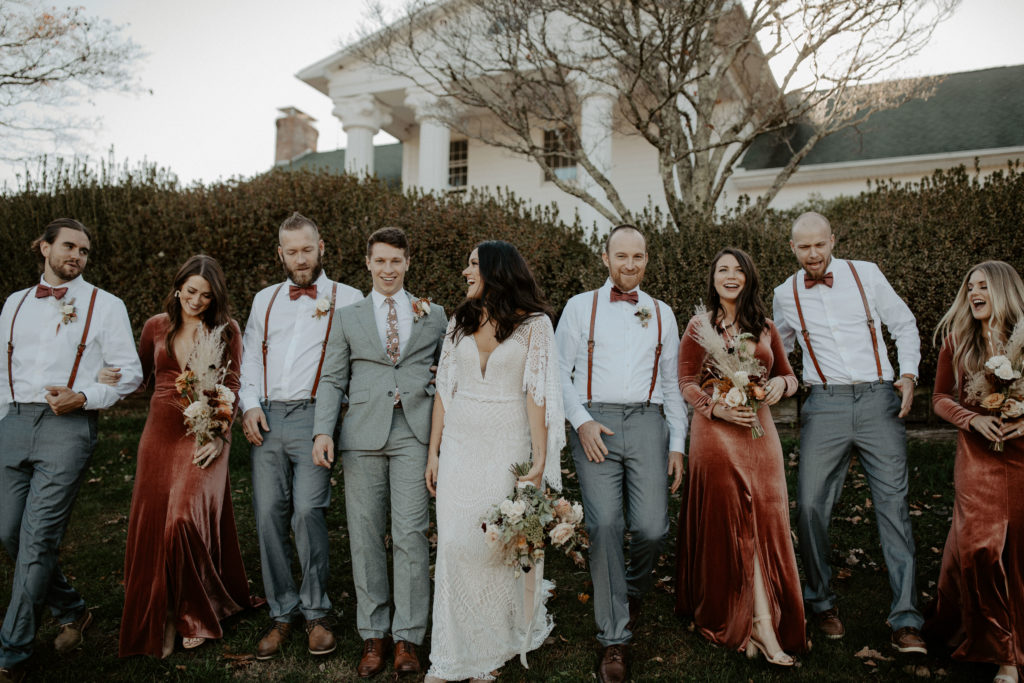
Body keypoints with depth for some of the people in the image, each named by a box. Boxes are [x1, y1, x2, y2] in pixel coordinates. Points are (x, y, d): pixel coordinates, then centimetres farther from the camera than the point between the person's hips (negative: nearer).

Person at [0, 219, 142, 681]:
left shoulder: (105, 305, 3)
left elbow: (129, 372, 1)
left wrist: (83, 397, -13)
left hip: (68, 426, -5)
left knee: (38, 539, -6)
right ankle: (71, 610, 28)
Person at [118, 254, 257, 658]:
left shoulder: (226, 330, -1)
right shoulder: (157, 327, 8)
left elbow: (231, 388, -4)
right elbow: (139, 375, 20)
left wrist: (221, 435, -14)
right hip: (160, 433, 4)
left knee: (185, 520, -15)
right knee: (151, 524, 5)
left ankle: (195, 616, 8)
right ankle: (156, 623, 24)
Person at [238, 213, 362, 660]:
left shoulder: (347, 299, 8)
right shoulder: (265, 300, 21)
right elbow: (250, 356, 20)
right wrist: (249, 404, 5)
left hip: (314, 417, -4)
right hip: (266, 419, 4)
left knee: (308, 510, -14)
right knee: (268, 514, 2)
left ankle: (316, 613, 3)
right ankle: (281, 613, 15)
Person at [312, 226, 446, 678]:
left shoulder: (434, 315, 14)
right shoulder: (347, 317, 14)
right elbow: (333, 380, 9)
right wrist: (323, 431, -3)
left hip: (415, 433, -1)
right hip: (363, 435, 1)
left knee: (411, 535, -3)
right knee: (365, 536, 5)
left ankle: (407, 638, 10)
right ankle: (374, 635, 18)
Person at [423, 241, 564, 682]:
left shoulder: (533, 323, -3)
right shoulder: (460, 322, 9)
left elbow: (537, 394, -8)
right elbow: (444, 388, 9)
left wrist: (539, 461, -12)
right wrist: (433, 452, 6)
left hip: (507, 444, -3)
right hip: (459, 443, 4)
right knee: (454, 543, 2)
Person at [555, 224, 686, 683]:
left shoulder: (662, 314, 19)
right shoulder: (580, 307, 12)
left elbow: (671, 384, 20)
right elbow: (561, 373, 8)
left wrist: (677, 444, 13)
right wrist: (582, 421, -7)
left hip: (647, 422, 2)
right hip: (594, 425, -2)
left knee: (651, 528, -9)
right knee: (604, 525, -12)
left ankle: (633, 590, 26)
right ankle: (614, 639, 3)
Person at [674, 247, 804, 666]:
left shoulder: (765, 328, 12)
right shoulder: (699, 326, 4)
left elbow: (787, 375, 17)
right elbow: (686, 382, 1)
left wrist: (781, 384, -7)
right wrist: (719, 408, -15)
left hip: (759, 432, 3)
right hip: (714, 432, -3)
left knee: (765, 520, -2)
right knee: (725, 523, 1)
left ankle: (763, 623, 3)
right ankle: (726, 618, 15)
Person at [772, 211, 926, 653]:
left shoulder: (866, 274, 7)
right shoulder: (785, 295, 10)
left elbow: (904, 324, 14)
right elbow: (779, 349, 26)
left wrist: (908, 373, 1)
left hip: (878, 400, 0)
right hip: (825, 405, 1)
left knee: (893, 503, -3)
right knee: (810, 504, -5)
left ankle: (905, 620, 4)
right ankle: (821, 601, 17)